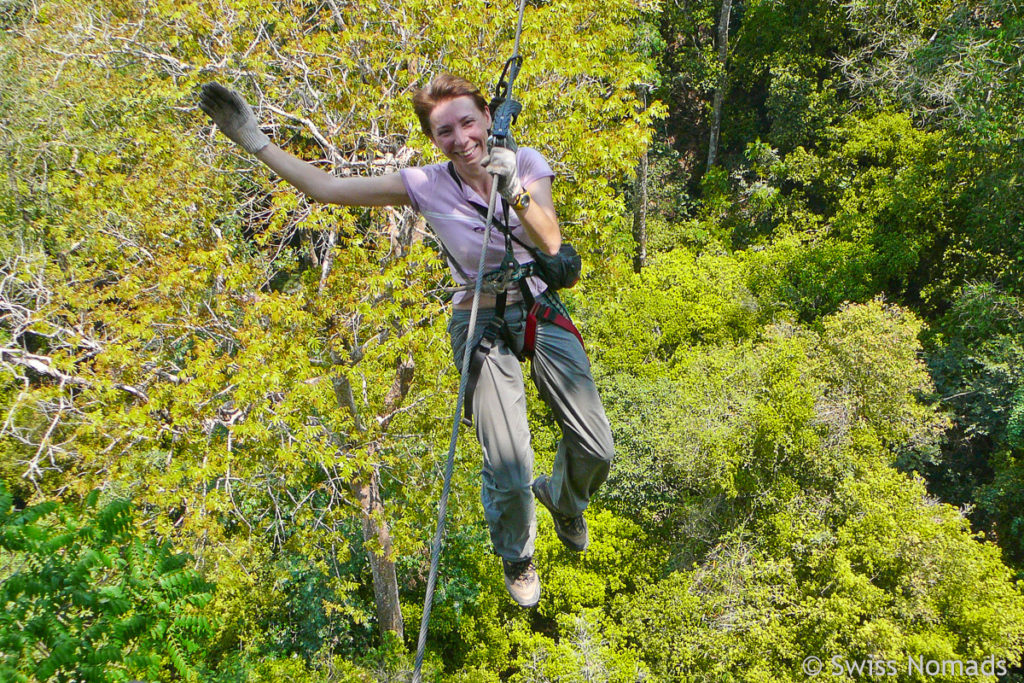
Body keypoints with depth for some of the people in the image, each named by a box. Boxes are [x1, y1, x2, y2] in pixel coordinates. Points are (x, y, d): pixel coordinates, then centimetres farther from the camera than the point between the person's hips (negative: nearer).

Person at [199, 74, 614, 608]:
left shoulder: (527, 163, -7)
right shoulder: (427, 185, -10)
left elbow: (550, 242, -20)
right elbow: (325, 188, -10)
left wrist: (513, 190, -35)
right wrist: (254, 140, -14)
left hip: (541, 313, 2)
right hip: (482, 327, -2)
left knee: (595, 448, 2)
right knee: (508, 472, -8)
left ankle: (564, 502, 41)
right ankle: (517, 559, 28)